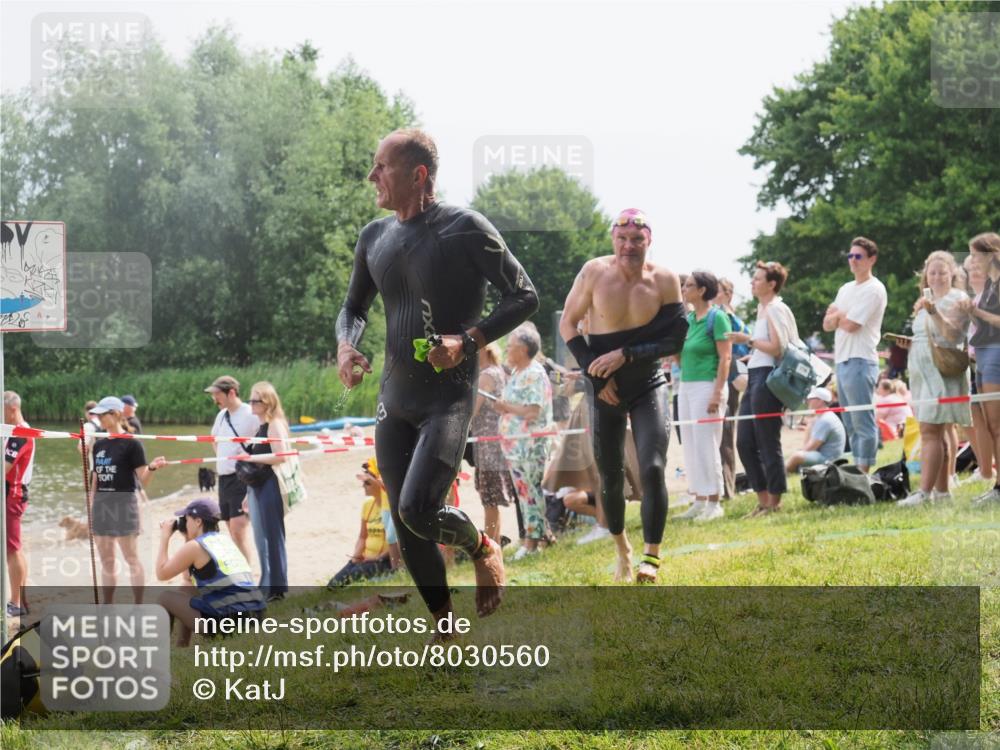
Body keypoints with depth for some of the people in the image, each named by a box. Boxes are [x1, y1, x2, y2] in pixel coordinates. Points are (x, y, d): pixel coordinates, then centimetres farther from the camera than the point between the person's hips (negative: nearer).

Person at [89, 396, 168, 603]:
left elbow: (142, 480, -9)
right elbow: (95, 479, 16)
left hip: (124, 502, -6)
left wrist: (152, 467, -29)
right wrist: (90, 507, 14)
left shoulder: (131, 443, -8)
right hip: (101, 503, 7)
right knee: (106, 561, 10)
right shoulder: (99, 445, 11)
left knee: (132, 559, -3)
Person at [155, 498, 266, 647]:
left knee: (166, 598, 11)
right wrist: (188, 538, 25)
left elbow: (162, 574, 4)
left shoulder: (195, 546, -6)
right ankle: (181, 649, 30)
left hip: (225, 621, -8)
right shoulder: (227, 541, 18)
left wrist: (164, 538, 11)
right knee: (186, 589, 29)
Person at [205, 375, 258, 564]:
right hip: (224, 478, 9)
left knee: (238, 528, -14)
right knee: (231, 528, 11)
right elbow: (214, 438, 33)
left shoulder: (251, 415, -13)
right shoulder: (222, 415, 13)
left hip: (241, 478, -9)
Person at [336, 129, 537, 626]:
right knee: (405, 526, 5)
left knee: (419, 511, -21)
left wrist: (468, 341, -21)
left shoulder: (465, 229, -11)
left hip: (448, 400, -6)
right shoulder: (375, 237, 8)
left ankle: (481, 547, 11)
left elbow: (524, 297, -8)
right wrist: (346, 345, -2)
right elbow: (354, 308, 21)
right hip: (394, 399, 7)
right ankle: (445, 626, 20)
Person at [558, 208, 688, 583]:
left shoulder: (664, 280, -10)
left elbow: (675, 339, -10)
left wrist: (625, 354, -20)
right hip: (606, 390, 1)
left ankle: (651, 557, -13)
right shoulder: (594, 273, -11)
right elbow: (567, 324, -3)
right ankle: (622, 550, 30)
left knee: (653, 468, -17)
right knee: (610, 476, 8)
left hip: (647, 387, -1)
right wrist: (594, 373, -11)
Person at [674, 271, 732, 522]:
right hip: (686, 386, 8)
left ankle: (714, 503, -2)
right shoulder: (688, 319, 14)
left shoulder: (717, 317, -8)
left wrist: (717, 394, -19)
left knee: (706, 446, -7)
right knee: (690, 446, 8)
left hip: (707, 385, -8)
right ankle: (700, 501, 13)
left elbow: (725, 358, -14)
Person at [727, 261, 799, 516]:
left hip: (767, 378, -10)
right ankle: (763, 500, 15)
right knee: (744, 441, 9)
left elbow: (777, 348, -17)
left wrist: (748, 340, -12)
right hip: (755, 377, 10)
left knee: (768, 443, -4)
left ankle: (774, 501, 3)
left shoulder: (775, 309, -10)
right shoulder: (762, 308, 18)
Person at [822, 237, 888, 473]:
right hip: (842, 361, 9)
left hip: (860, 362, -9)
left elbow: (851, 325, -15)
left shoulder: (874, 290, -8)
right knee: (851, 424, 11)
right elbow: (828, 323, 14)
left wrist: (837, 314, 5)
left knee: (863, 422, -10)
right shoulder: (846, 289, 19)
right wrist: (840, 316, -6)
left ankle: (864, 473, -12)